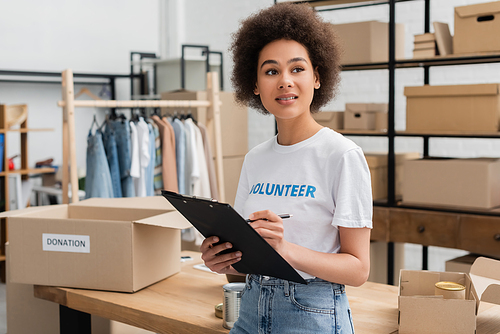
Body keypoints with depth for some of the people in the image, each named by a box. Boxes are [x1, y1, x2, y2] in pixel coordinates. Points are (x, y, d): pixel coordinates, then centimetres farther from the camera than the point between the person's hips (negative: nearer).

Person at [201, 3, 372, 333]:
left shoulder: (343, 155, -13)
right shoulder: (255, 159, 5)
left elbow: (358, 269, -14)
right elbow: (248, 253, 12)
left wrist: (286, 249, -27)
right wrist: (222, 259, -9)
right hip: (252, 307, 6)